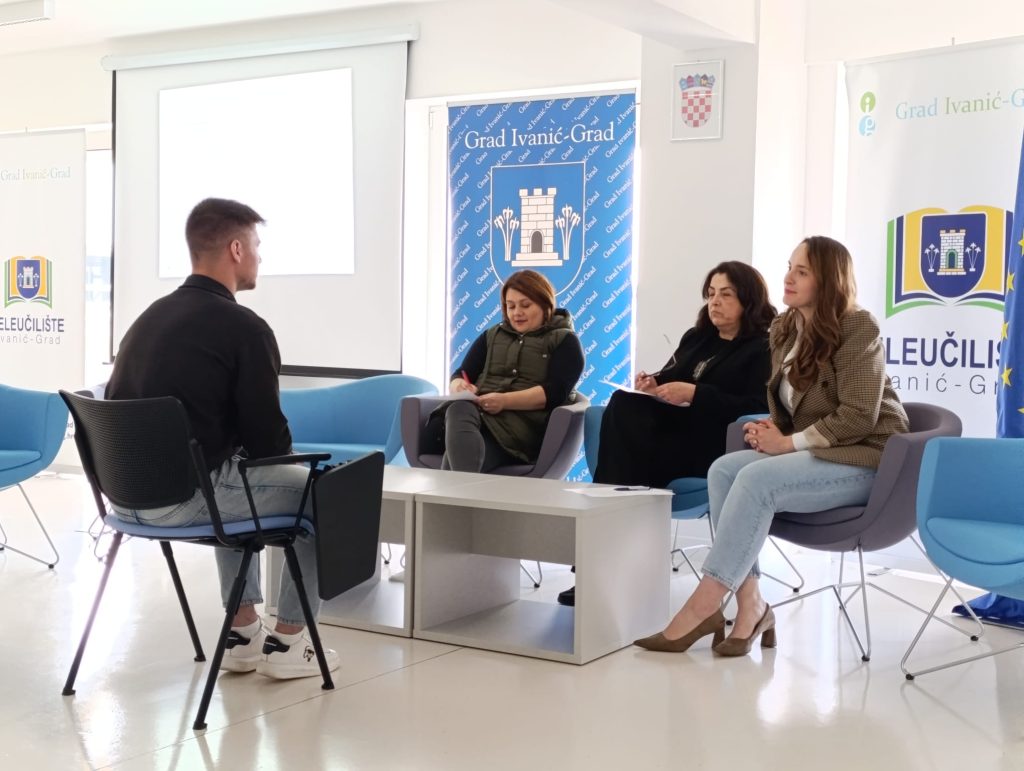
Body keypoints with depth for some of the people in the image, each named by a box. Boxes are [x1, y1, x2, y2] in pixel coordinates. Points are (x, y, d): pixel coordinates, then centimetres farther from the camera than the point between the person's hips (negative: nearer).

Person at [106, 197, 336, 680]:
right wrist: (288, 452, 14)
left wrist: (252, 452, 25)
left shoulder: (151, 315, 13)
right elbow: (267, 437, -9)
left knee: (238, 479, 36)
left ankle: (243, 634, 35)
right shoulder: (242, 326, -12)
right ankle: (286, 644, 18)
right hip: (182, 494, -8)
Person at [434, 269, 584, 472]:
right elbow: (459, 376, 20)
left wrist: (505, 401, -18)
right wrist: (461, 387, -7)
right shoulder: (492, 336, 29)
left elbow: (555, 392, -3)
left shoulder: (564, 340, 13)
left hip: (524, 422, -3)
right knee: (459, 410, -38)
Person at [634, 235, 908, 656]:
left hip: (864, 458, -7)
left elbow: (857, 418, -19)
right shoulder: (784, 330, 10)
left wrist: (787, 443, -19)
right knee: (724, 469, -19)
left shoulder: (858, 329, -12)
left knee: (756, 480, -30)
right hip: (812, 453, 8)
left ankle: (702, 608, -28)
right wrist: (769, 430, -4)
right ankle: (751, 605, -25)